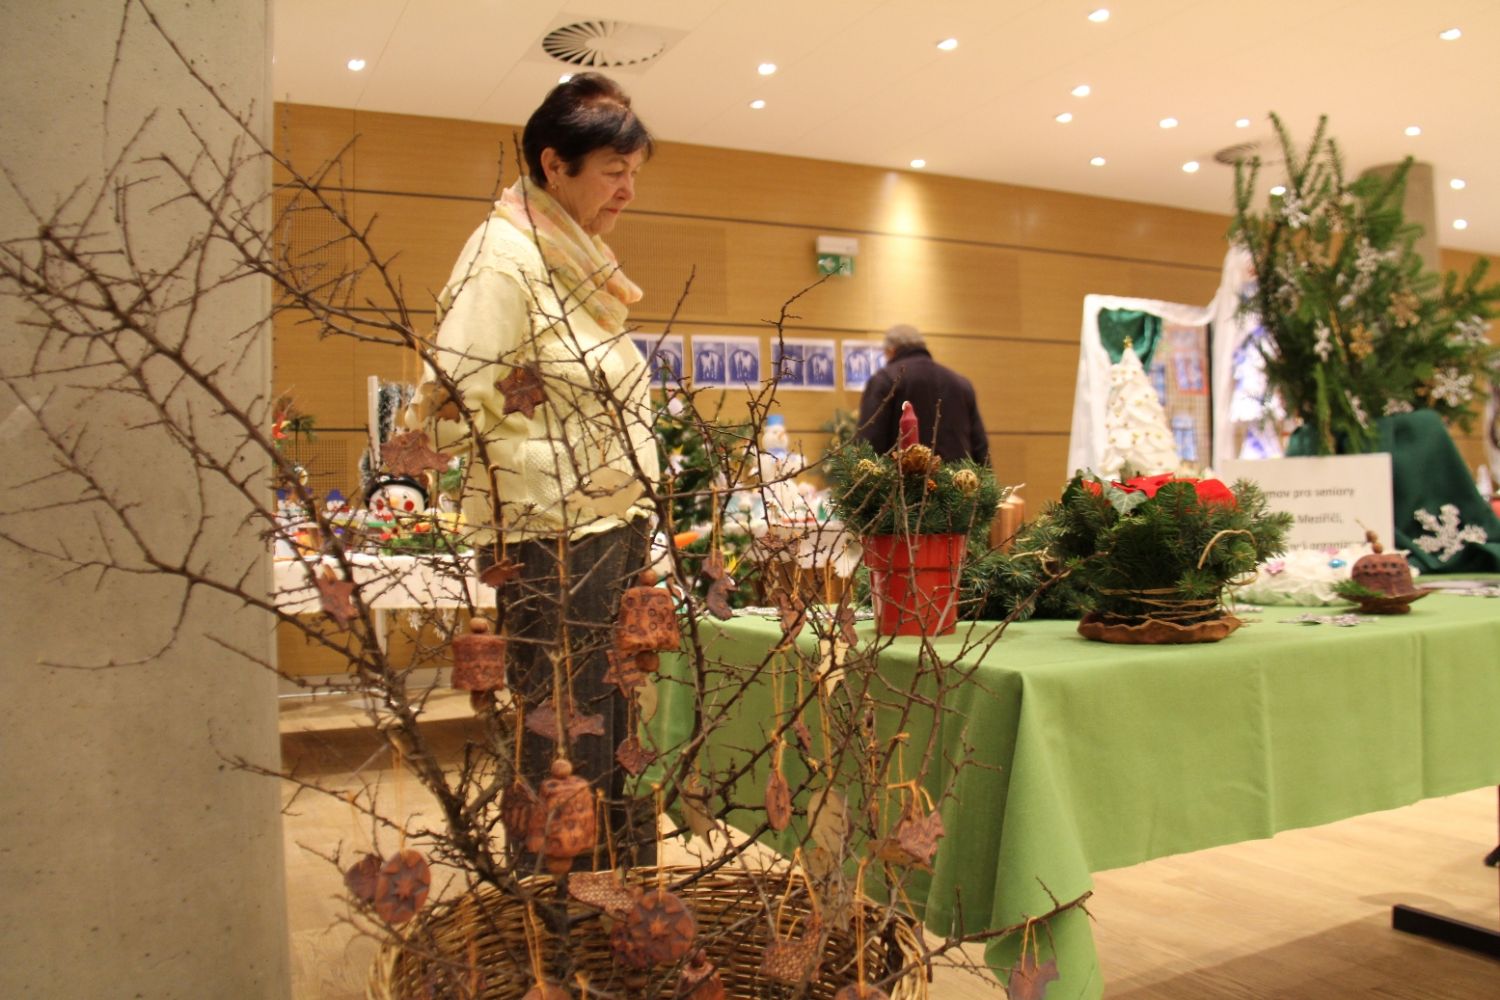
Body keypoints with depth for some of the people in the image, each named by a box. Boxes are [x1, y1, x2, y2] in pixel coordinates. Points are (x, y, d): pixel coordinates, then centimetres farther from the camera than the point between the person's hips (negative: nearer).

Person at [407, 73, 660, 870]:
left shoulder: (578, 259, 17)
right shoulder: (503, 255, -11)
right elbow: (452, 406, -19)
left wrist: (635, 516, 14)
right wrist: (567, 469, -17)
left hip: (613, 530, 9)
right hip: (551, 540, -9)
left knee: (614, 743, 14)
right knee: (562, 754, -2)